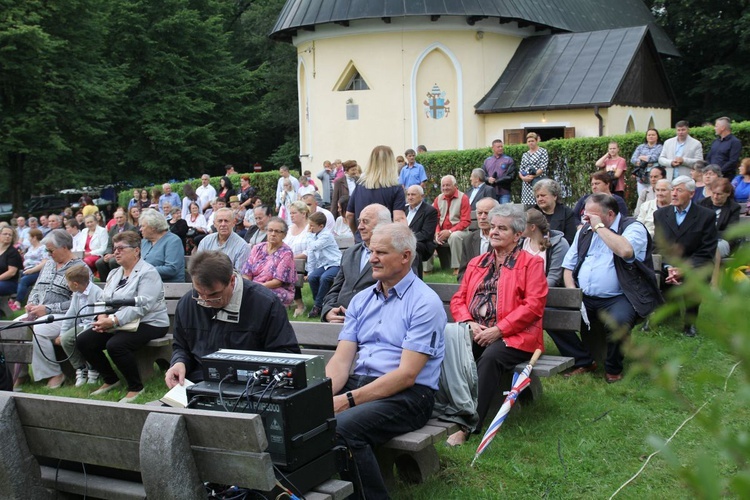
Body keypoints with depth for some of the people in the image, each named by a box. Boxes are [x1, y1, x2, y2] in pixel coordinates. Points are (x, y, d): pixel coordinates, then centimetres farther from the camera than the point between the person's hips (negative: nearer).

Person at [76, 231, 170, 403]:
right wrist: (102, 317, -10)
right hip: (115, 325, 8)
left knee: (115, 344, -33)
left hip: (148, 323, -8)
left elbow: (142, 306, -22)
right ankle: (110, 380, 10)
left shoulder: (148, 273, -11)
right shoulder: (114, 274, 16)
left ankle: (136, 387, -12)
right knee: (82, 341, -8)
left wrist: (113, 321, -28)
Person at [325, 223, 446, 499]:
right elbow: (341, 359, 7)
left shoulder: (425, 303, -7)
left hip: (408, 395, -6)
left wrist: (349, 400, -20)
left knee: (343, 425, -32)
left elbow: (407, 374, -14)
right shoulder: (361, 300, 15)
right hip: (358, 382, 6)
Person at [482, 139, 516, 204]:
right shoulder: (487, 161, 15)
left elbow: (511, 176, -5)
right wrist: (488, 179, -9)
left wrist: (496, 181, -10)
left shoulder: (509, 160, 4)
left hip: (504, 193, -3)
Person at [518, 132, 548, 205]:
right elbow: (521, 170, 14)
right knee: (527, 205, 0)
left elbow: (543, 168, -7)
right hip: (526, 184, 5)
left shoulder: (543, 151, 2)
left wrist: (532, 176, -15)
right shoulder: (525, 155, 17)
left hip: (538, 182, -5)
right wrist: (523, 177, -7)